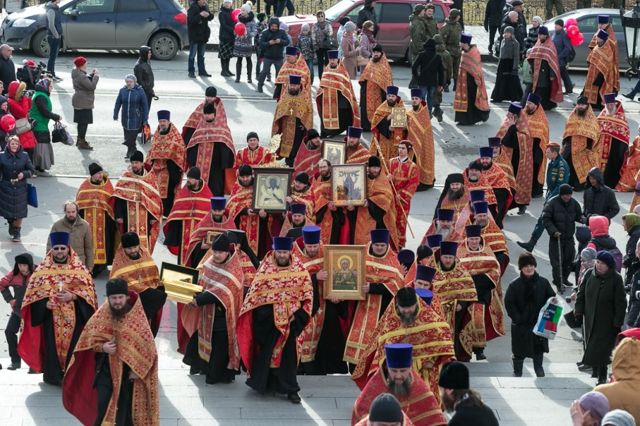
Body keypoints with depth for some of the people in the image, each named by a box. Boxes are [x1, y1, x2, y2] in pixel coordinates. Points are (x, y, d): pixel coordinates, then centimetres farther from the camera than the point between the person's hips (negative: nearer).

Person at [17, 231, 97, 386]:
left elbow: (88, 288, -1)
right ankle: (53, 376, 11)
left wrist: (72, 296, -16)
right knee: (52, 345, 0)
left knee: (73, 346, -1)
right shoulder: (43, 268, 4)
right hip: (51, 315, 0)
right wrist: (45, 302, -15)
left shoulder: (79, 268, 3)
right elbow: (34, 290, 3)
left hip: (74, 315, 0)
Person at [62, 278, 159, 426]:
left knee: (125, 406, 9)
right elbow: (89, 338, 2)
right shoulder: (101, 315, -6)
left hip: (129, 370, -1)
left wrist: (137, 368, -13)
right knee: (103, 406, -2)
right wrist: (102, 347, -19)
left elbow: (146, 344, -8)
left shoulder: (137, 316, -11)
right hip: (105, 368, 1)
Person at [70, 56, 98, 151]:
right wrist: (96, 76, -16)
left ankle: (80, 140, 30)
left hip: (79, 102, 11)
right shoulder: (81, 76, -23)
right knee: (84, 122, -5)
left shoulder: (78, 74, 9)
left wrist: (92, 75, 6)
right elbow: (92, 86, -25)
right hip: (84, 103, -11)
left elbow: (87, 81, 20)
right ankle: (82, 142, -2)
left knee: (81, 122, 19)